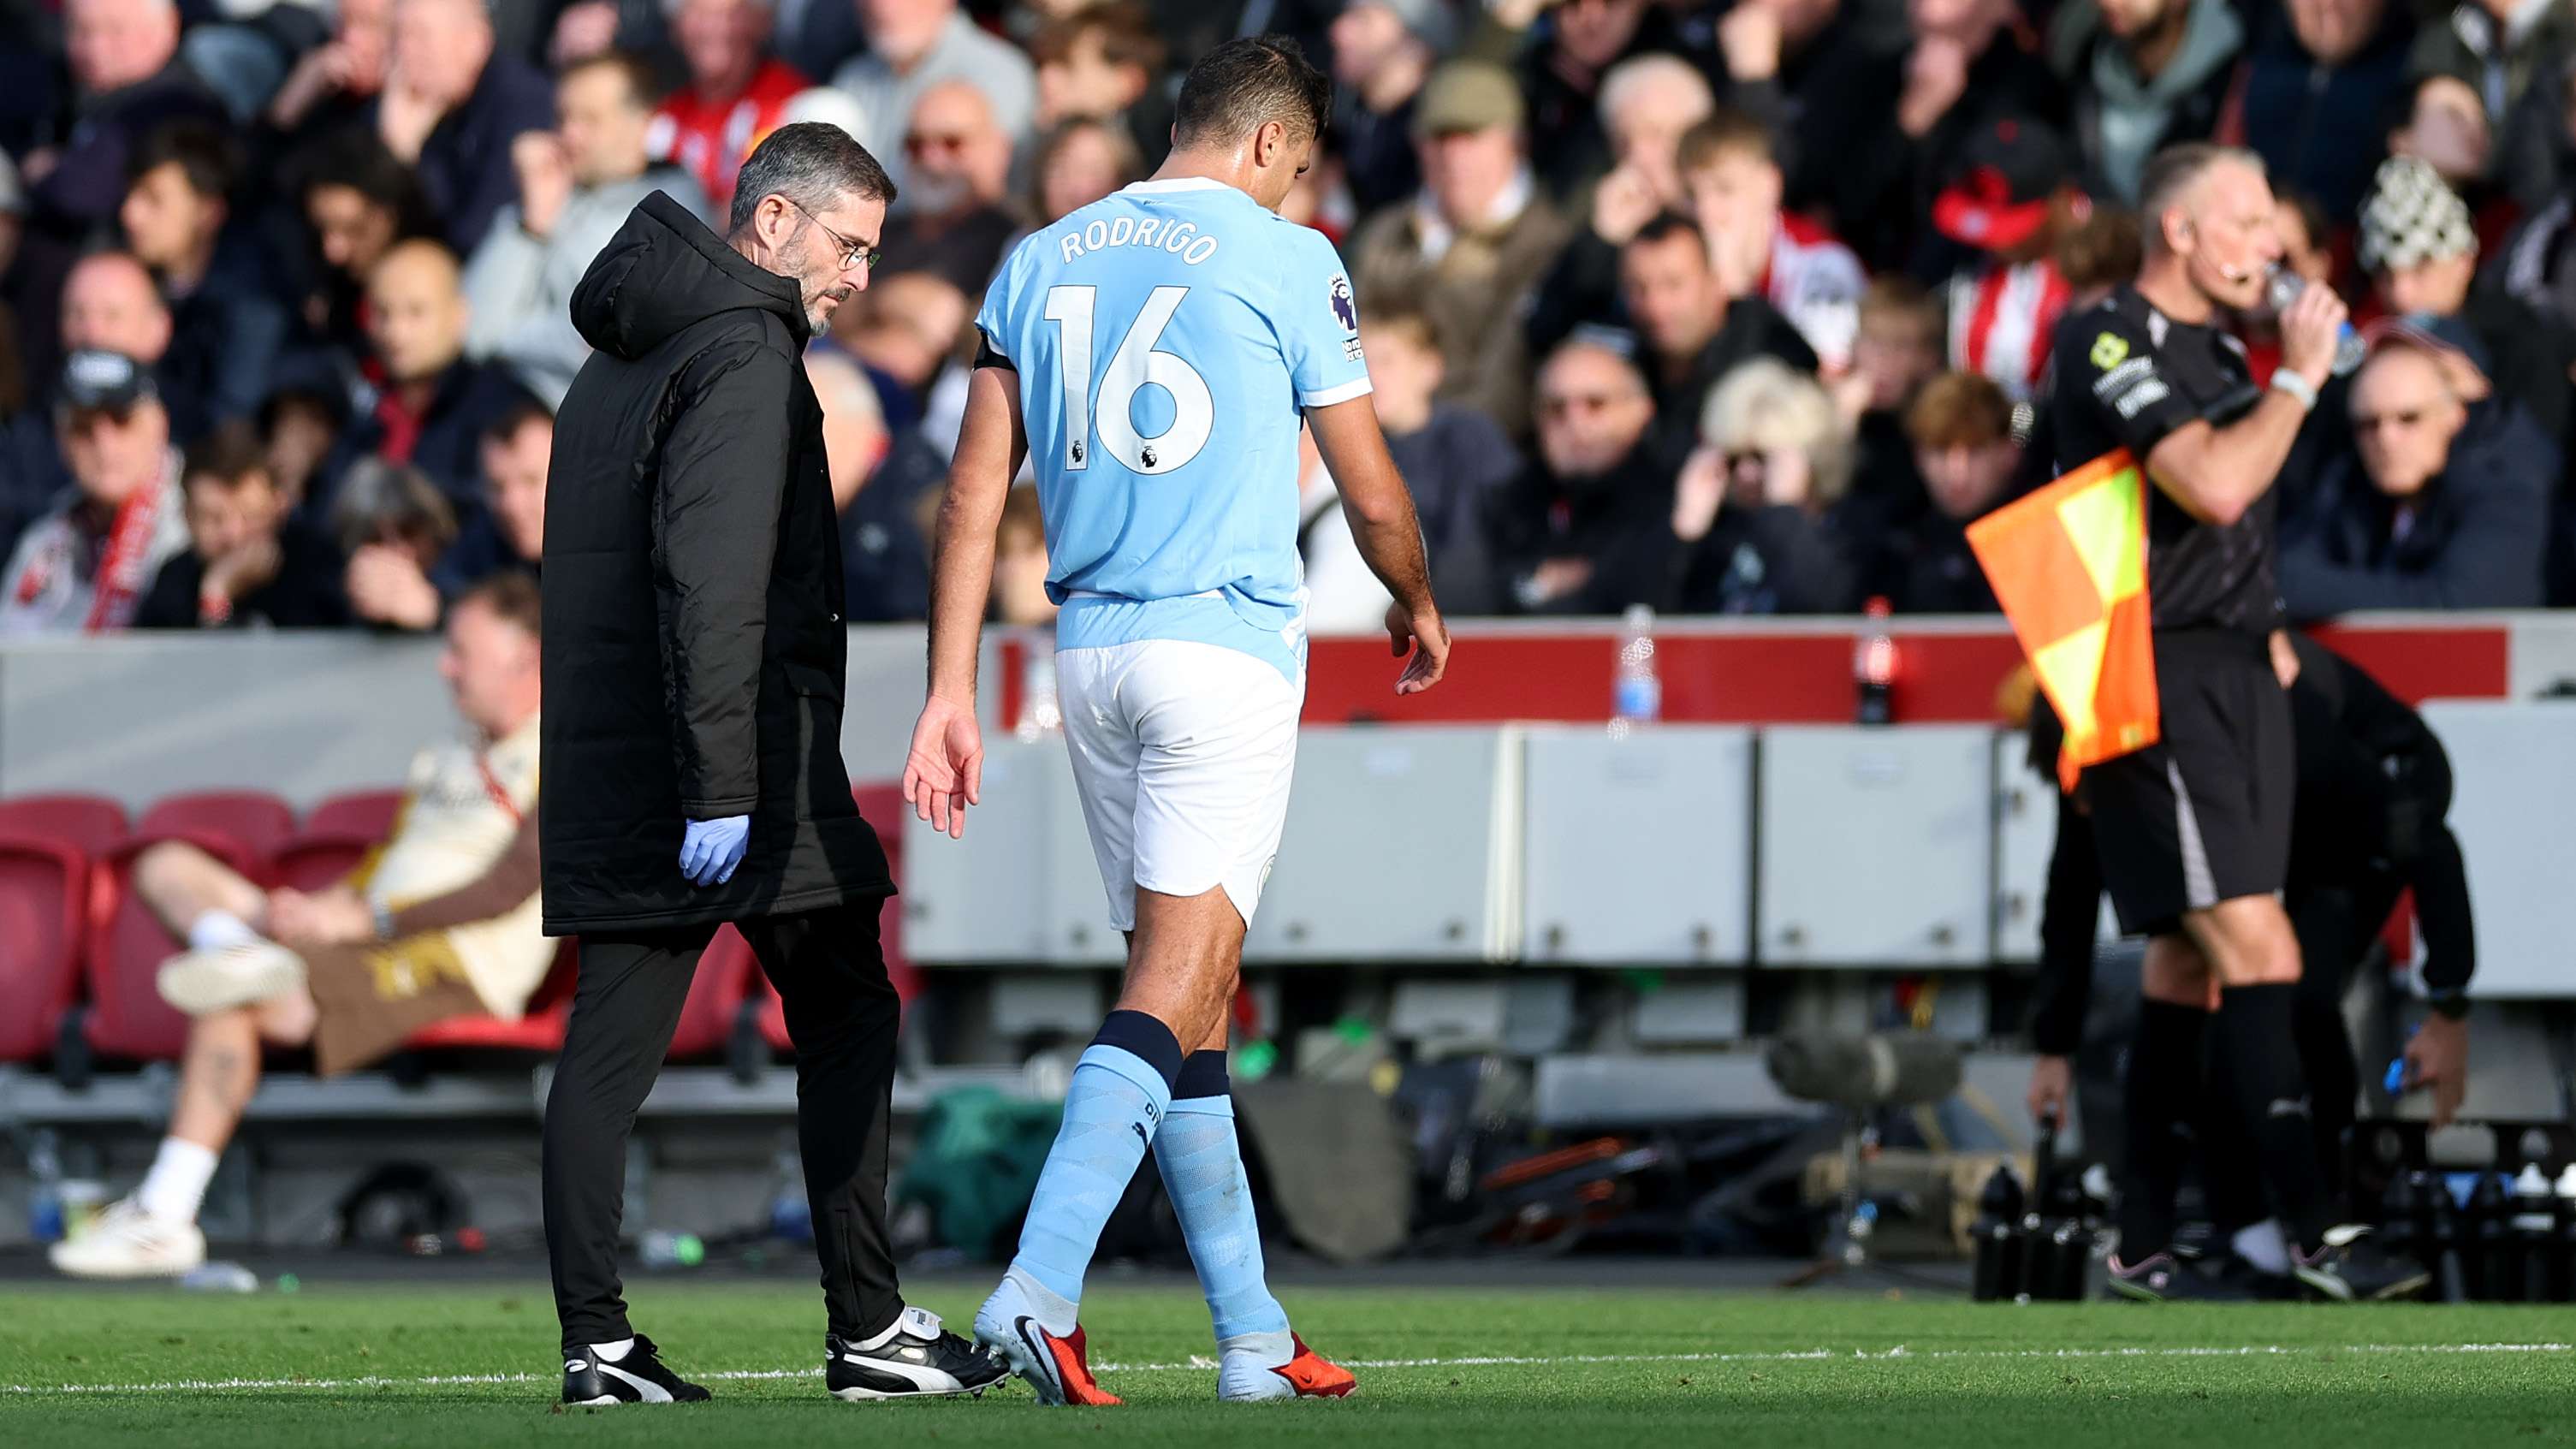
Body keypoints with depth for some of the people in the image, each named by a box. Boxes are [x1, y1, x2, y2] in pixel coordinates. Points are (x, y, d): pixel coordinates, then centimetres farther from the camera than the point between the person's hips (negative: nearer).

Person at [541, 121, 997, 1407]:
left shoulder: (619, 364, 19)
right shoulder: (746, 359, -11)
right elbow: (715, 583, -21)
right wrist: (723, 784, -24)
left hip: (607, 769, 8)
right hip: (750, 771, -8)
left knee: (609, 1042, 3)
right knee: (846, 1021, 3)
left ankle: (595, 1339, -2)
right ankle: (866, 1327, 4)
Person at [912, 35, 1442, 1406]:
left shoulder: (1040, 263, 12)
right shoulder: (1285, 261, -2)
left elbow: (974, 496, 6)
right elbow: (1371, 492, 3)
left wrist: (950, 693, 6)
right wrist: (1416, 608, 23)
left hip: (1092, 650, 6)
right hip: (1227, 643, -6)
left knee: (1188, 995, 12)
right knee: (1172, 987, -11)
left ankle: (1254, 1336, 15)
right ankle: (1039, 1291, -27)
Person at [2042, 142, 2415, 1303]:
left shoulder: (2217, 351, 18)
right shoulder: (2107, 343, -12)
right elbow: (2212, 486, -25)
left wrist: (2266, 633, 16)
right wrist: (2298, 378, -14)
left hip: (2235, 675, 9)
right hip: (2158, 676, -9)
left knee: (2188, 965, 9)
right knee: (2257, 953, -15)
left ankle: (2144, 1247, 13)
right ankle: (2311, 1231, -19)